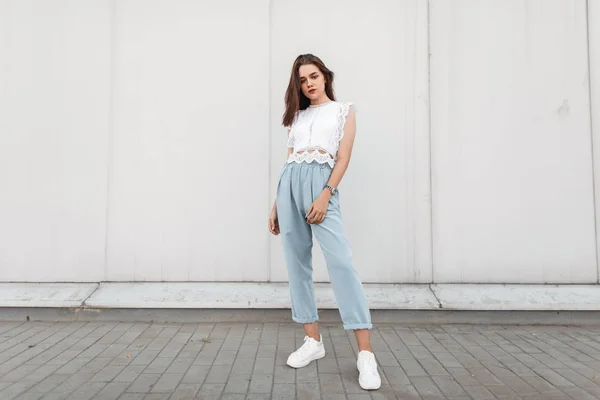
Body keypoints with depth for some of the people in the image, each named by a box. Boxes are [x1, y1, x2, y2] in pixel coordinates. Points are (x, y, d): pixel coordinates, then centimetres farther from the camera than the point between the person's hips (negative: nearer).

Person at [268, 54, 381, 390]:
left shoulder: (344, 110, 11)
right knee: (298, 264, 3)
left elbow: (344, 158, -1)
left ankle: (366, 354, -14)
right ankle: (313, 341, 13)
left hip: (321, 184, -5)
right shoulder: (297, 116, 21)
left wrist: (325, 196, -14)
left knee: (341, 262, -16)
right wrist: (277, 203, 13)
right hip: (290, 184, 5)